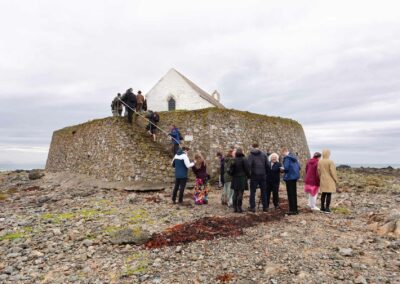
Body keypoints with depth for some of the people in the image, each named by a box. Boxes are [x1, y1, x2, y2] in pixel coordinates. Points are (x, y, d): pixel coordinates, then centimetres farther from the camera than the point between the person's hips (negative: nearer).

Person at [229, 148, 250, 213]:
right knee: (240, 193, 0)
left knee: (235, 193, 10)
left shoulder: (234, 160, 1)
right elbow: (247, 169, -7)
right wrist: (248, 176, 7)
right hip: (242, 178, -3)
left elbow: (230, 170, 1)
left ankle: (235, 208, 13)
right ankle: (239, 208, 1)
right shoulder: (244, 159, -9)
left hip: (235, 178, 3)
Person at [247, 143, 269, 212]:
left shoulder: (251, 155, -6)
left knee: (253, 192, 4)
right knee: (263, 192, 12)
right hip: (263, 175, 3)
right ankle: (265, 207, 15)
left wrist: (249, 174, -4)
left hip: (254, 176, -3)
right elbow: (267, 165, 2)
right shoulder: (263, 155, 4)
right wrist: (265, 173, 11)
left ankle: (252, 207, 3)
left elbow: (249, 165, -15)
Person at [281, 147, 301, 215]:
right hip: (295, 176, 9)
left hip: (289, 177, -9)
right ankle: (295, 209, 23)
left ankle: (292, 210, 1)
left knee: (290, 194, -2)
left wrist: (283, 169, 0)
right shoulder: (294, 157, 13)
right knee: (294, 193, 15)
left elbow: (286, 168, -20)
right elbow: (299, 167, 15)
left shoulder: (287, 157, -13)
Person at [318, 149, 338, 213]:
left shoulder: (320, 162, 2)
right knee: (329, 194, -2)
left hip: (323, 180, 6)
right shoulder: (330, 162, -15)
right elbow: (332, 172, -15)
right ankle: (327, 209, -1)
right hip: (329, 180, -6)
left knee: (323, 193, 13)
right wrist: (336, 180, -4)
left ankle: (322, 207, 17)